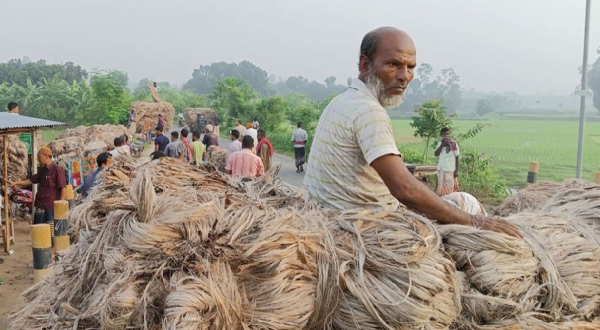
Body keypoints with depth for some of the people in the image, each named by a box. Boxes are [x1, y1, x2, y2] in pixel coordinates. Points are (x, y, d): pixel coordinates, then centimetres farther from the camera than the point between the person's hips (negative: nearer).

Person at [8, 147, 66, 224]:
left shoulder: (57, 169, -13)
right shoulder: (42, 170, 11)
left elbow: (63, 188, -15)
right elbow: (31, 180, 22)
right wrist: (16, 183, 12)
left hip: (52, 206, -8)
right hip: (40, 205, 8)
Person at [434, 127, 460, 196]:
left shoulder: (453, 144, -7)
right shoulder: (440, 143, 6)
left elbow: (457, 157, -6)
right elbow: (436, 154, -6)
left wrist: (456, 170, -10)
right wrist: (442, 144, -15)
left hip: (450, 170, -4)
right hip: (441, 169, 4)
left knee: (450, 188, -2)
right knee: (441, 188, 7)